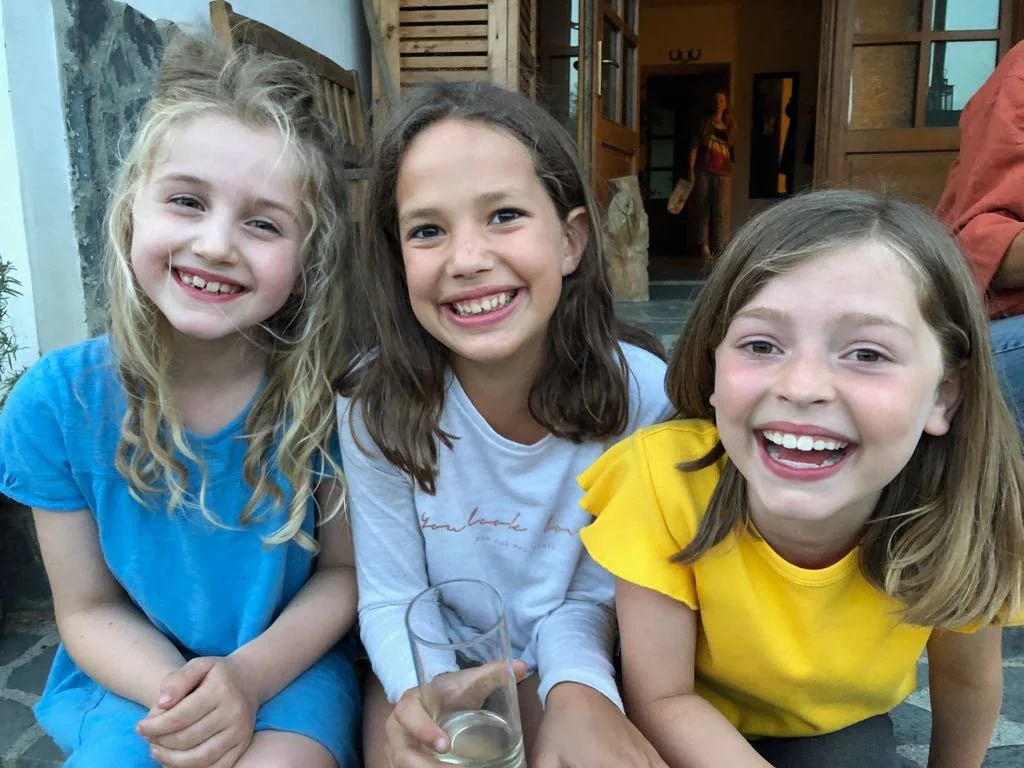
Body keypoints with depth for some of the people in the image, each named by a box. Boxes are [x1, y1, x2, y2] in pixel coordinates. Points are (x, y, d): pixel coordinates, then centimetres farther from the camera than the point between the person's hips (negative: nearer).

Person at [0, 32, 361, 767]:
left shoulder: (326, 391, -18)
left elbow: (345, 569, -6)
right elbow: (89, 609, -4)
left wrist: (251, 675, -22)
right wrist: (179, 696, -22)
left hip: (286, 666, -1)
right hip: (134, 676, 2)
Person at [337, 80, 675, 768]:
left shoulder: (642, 394, -20)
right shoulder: (376, 400, -20)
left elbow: (589, 596, -10)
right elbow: (389, 600, -11)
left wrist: (575, 689, -30)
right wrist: (423, 692, -31)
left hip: (559, 667, 1)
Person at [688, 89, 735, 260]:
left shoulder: (730, 126, 13)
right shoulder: (704, 123, 9)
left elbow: (734, 149, 17)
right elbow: (694, 146, 4)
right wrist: (691, 169, -5)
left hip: (723, 172, 1)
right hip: (704, 171, 0)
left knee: (722, 211, -8)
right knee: (703, 209, 1)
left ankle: (720, 247, -7)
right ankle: (704, 245, 7)